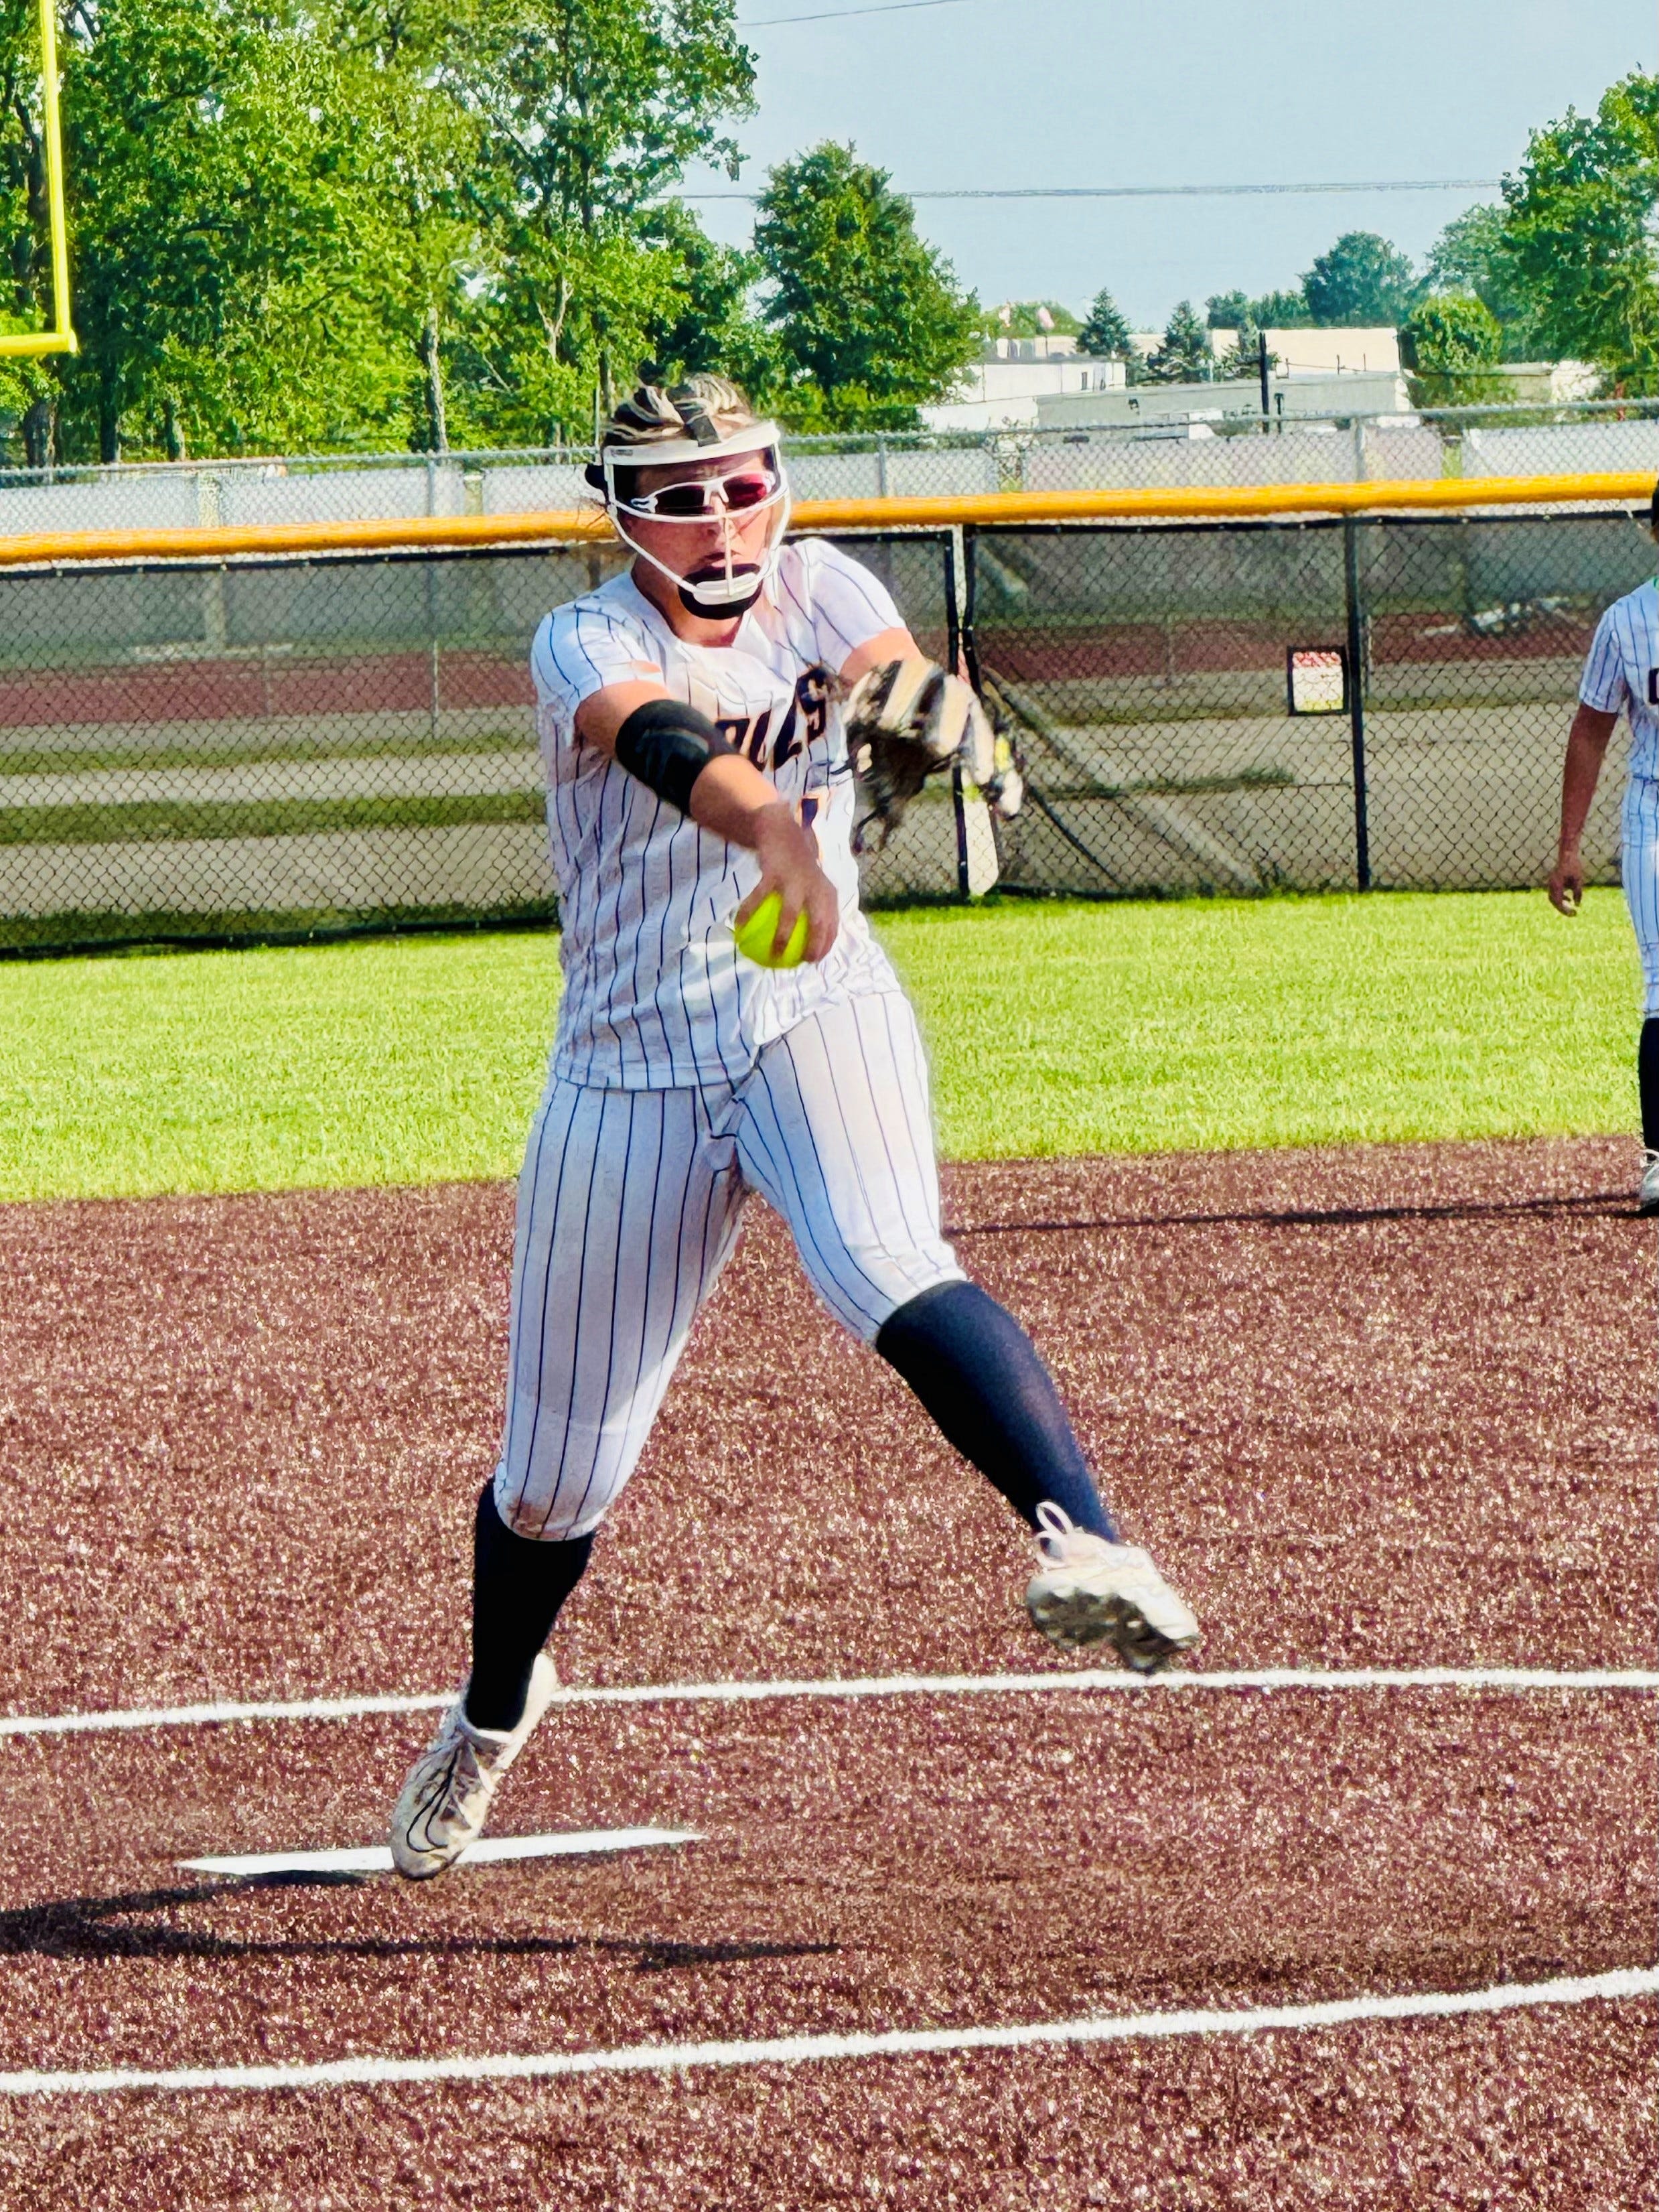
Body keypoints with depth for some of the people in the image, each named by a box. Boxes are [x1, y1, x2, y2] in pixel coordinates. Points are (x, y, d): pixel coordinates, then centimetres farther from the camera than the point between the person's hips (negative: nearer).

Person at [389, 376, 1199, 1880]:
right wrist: (773, 827, -56)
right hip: (632, 1068, 0)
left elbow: (933, 713, -18)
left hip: (816, 1015, 0)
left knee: (890, 1280, -32)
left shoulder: (819, 591, 0)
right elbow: (664, 743, -34)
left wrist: (922, 716, -44)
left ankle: (1087, 1544, -47)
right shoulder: (587, 644, -11)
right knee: (559, 1466, 9)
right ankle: (495, 1712, 37)